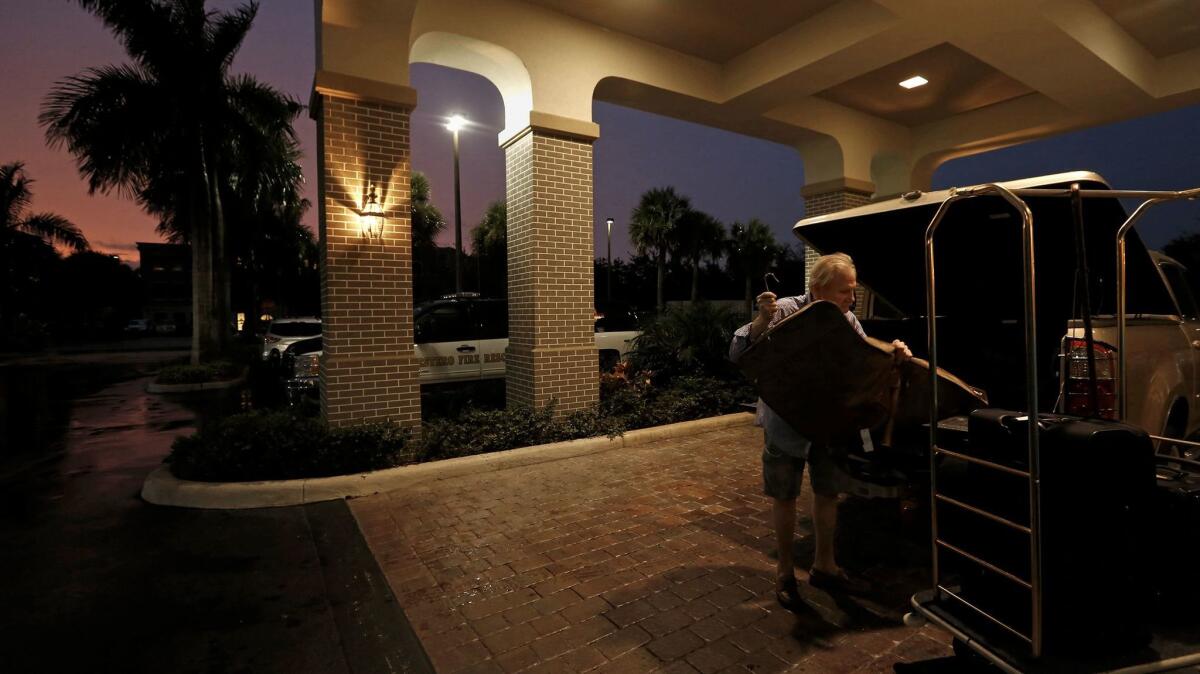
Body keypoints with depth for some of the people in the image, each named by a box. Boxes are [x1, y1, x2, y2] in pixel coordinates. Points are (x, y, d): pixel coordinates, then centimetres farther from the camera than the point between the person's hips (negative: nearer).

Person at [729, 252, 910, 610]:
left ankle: (824, 566, 36)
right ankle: (784, 571, 26)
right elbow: (737, 353, -25)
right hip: (786, 423, -5)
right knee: (785, 497, 8)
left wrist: (893, 353, -14)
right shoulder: (785, 312, -19)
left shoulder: (847, 320, -3)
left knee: (827, 492, 17)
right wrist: (762, 320, -41)